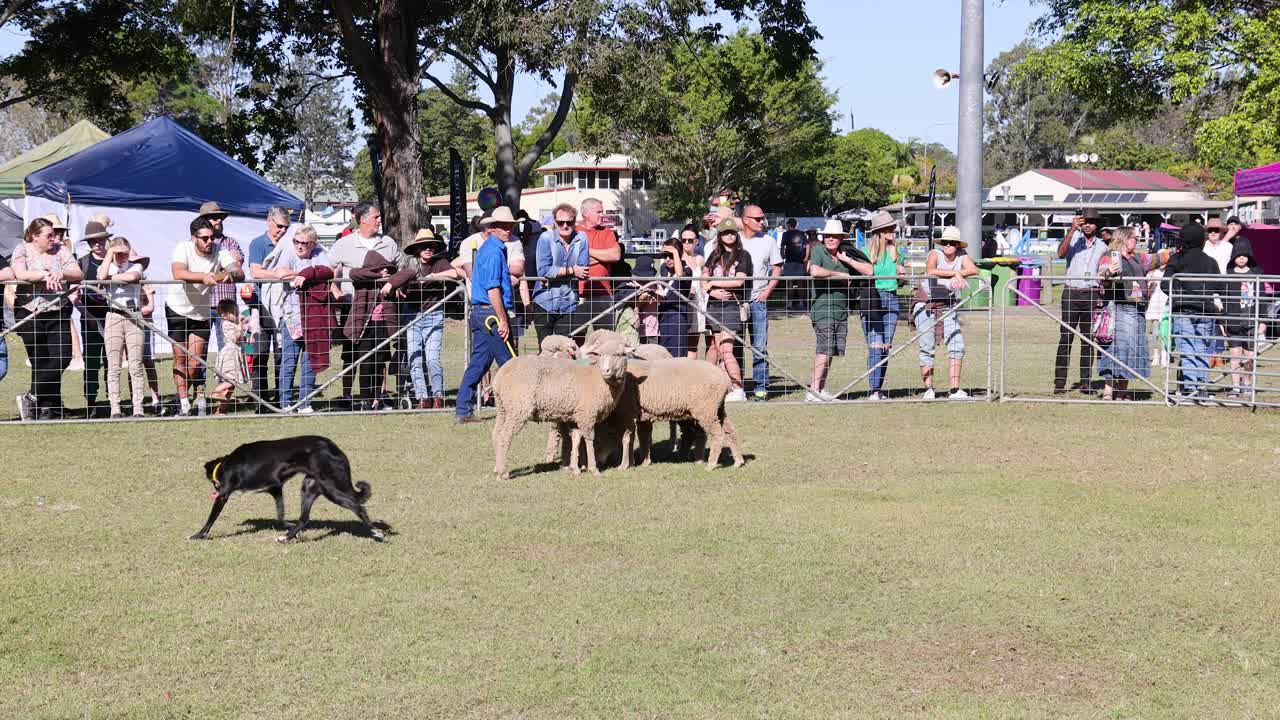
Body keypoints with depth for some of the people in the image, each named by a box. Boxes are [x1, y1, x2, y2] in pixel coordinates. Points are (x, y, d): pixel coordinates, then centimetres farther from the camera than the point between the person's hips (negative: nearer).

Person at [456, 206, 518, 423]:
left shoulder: (485, 248, 17)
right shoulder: (493, 251, -14)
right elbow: (492, 289, -19)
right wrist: (503, 321, -19)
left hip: (480, 313, 10)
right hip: (492, 313, -10)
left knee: (478, 361, 8)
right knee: (508, 364, -3)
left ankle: (463, 410, 7)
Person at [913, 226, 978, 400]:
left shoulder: (962, 258, 1)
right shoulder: (935, 254, -8)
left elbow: (974, 270, -18)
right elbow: (930, 271, -29)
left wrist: (958, 275, -31)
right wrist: (955, 274, -28)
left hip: (948, 306, 3)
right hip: (926, 303, -3)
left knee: (957, 346, -7)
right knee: (927, 348, -4)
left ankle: (955, 389, -4)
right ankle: (928, 389, 4)